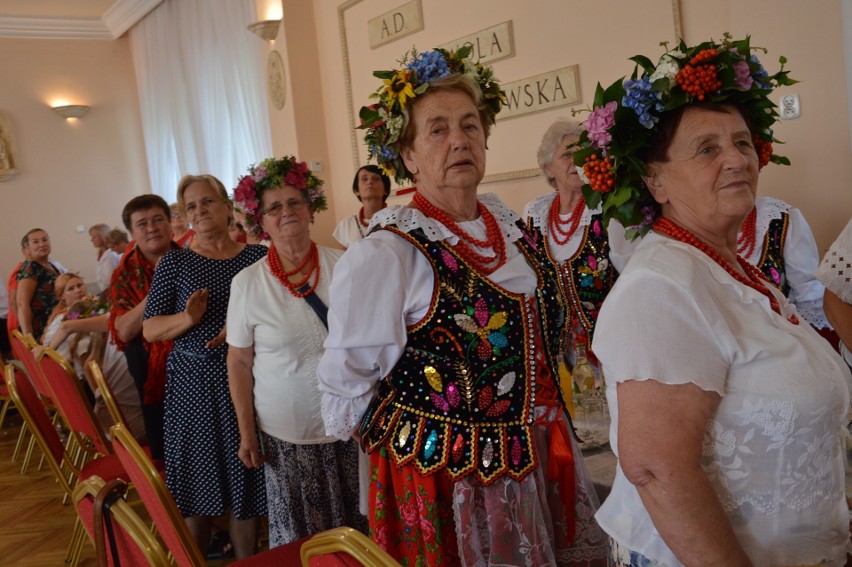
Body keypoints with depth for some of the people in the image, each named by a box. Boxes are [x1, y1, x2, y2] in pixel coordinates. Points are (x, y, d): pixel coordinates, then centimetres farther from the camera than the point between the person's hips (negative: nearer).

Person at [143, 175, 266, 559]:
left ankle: (246, 560, 27)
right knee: (197, 487, 6)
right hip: (193, 382, -1)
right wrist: (188, 318, -18)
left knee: (244, 485, 8)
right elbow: (149, 330, 1)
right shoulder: (175, 262, 2)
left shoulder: (257, 256, 4)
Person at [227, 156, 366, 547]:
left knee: (355, 527, 11)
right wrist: (246, 432, 1)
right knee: (297, 537, 10)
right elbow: (240, 362, 1)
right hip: (286, 433, 0)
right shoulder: (247, 283, -6)